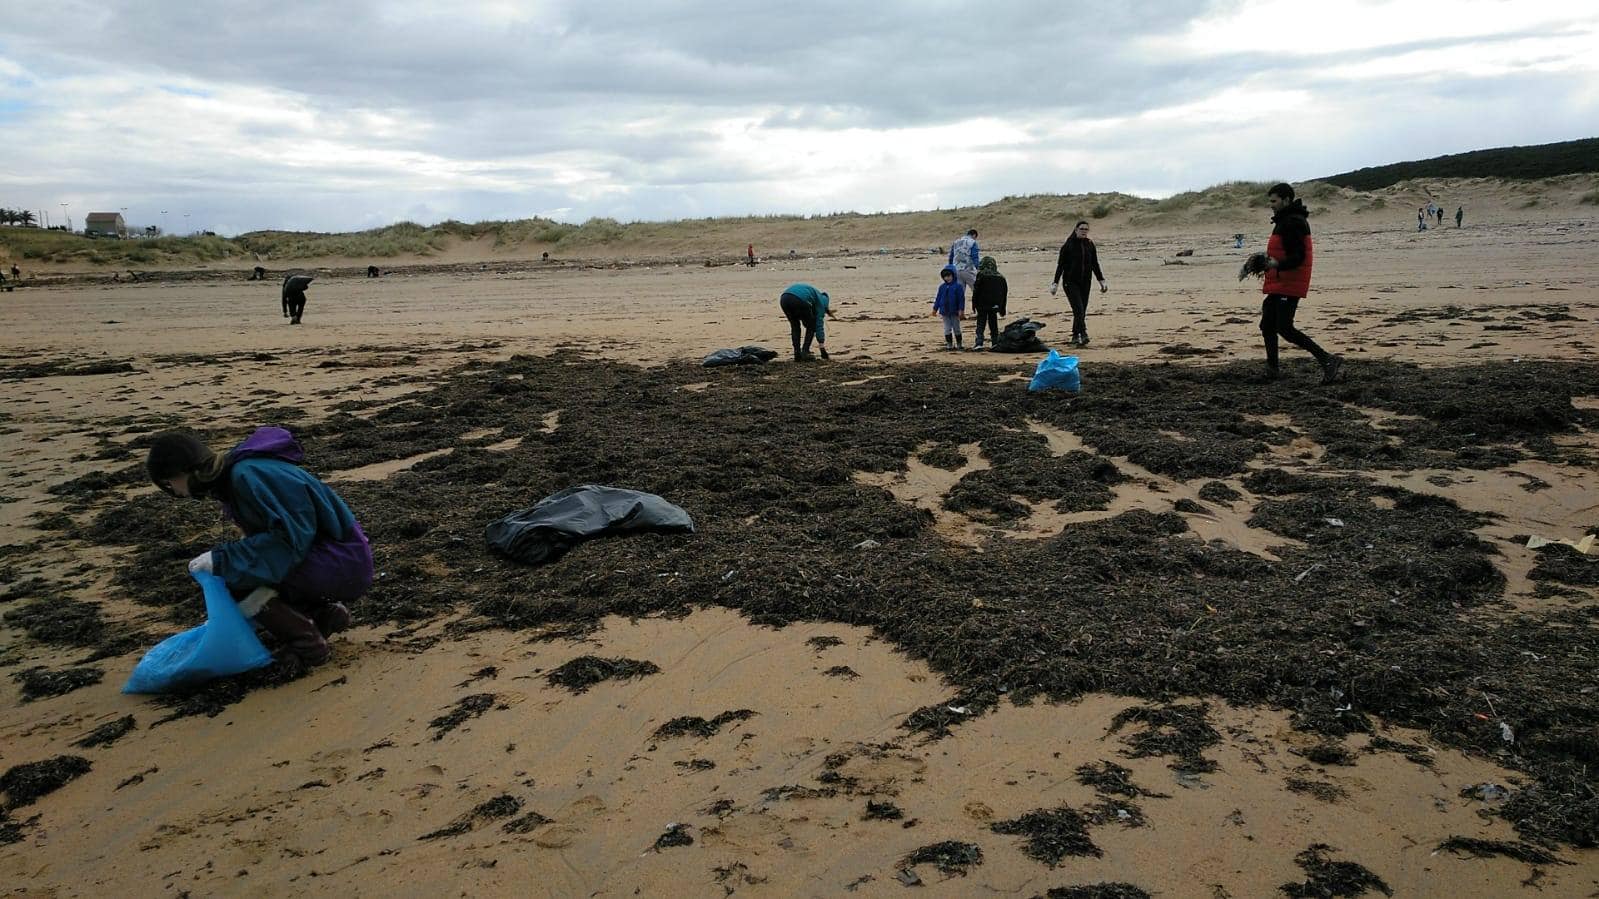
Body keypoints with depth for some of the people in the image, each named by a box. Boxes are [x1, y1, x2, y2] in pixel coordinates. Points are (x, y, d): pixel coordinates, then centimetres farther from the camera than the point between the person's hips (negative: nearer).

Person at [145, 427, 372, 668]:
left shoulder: (246, 476, -19)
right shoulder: (230, 478, 11)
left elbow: (291, 536, -24)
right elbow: (259, 540, 20)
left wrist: (221, 560, -19)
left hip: (341, 562, -10)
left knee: (235, 576, -12)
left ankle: (306, 642, -4)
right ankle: (324, 612, 12)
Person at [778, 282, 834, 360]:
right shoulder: (822, 300, 22)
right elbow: (819, 325, 14)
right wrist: (821, 345, 15)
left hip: (784, 298, 6)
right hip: (799, 300, -6)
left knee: (795, 326, 26)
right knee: (811, 327, 18)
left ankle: (797, 354, 18)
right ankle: (805, 352, 9)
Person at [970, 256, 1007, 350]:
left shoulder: (981, 275, -6)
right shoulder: (1000, 277, 7)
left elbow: (976, 291, -8)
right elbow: (1004, 292, 11)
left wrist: (974, 304, -1)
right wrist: (1002, 308, 17)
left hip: (983, 304, -3)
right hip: (995, 305, 3)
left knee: (980, 323, 0)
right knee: (993, 324, 14)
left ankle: (979, 342, -14)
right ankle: (995, 342, 14)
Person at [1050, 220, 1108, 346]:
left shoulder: (1090, 245, 8)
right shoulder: (1068, 245, -5)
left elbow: (1095, 264, 14)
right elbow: (1060, 265, -3)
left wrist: (1101, 280, 9)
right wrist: (1055, 283, -7)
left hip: (1085, 283, 4)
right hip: (1070, 282, -4)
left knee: (1082, 311, 4)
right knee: (1079, 309, -17)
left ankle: (1075, 337, 15)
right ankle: (1083, 335, -23)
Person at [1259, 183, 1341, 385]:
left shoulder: (1292, 224, -16)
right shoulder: (1285, 221, 17)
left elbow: (1298, 257, -23)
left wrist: (1278, 265, -36)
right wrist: (1268, 262, 14)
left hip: (1288, 285, -11)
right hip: (1279, 284, 11)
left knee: (1284, 328, -15)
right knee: (1267, 325, 14)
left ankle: (1328, 360, -12)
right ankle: (1272, 370, 22)